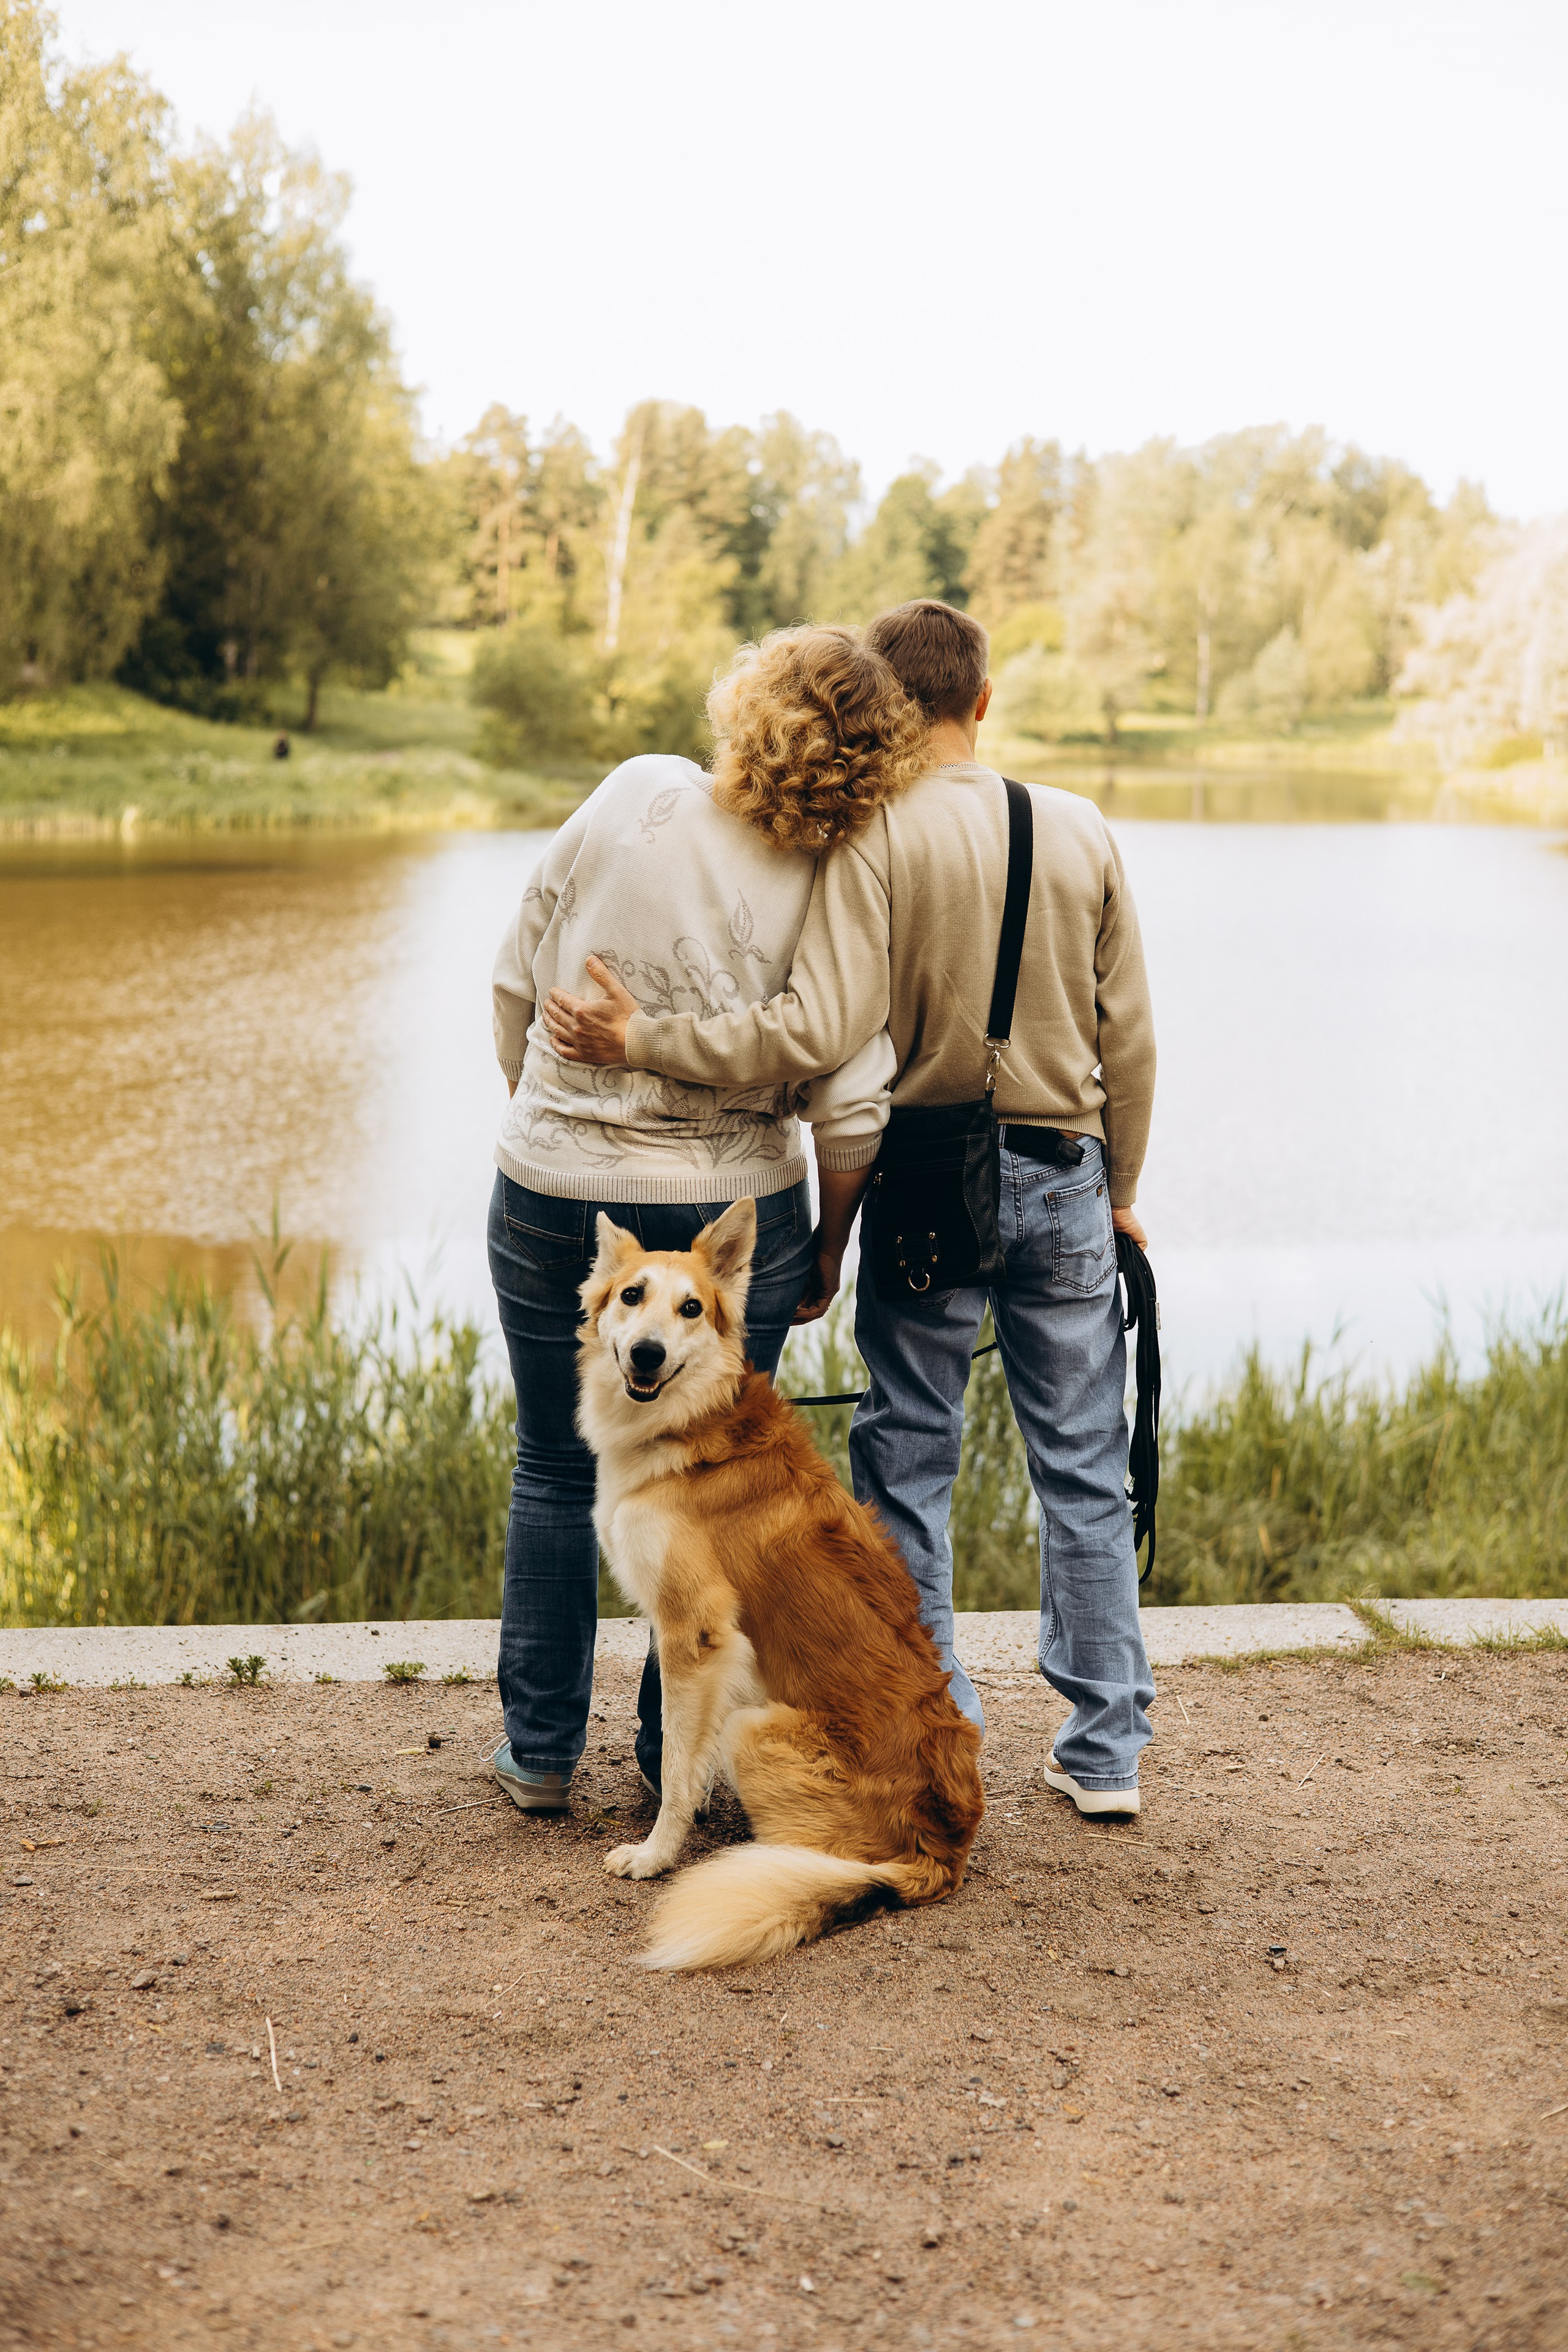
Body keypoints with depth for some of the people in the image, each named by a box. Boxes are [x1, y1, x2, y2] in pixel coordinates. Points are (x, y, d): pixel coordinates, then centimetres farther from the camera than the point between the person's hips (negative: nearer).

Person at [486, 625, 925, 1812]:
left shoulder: (635, 796, -9)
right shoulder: (831, 894, -11)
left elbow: (518, 978, -1)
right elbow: (852, 1115, -13)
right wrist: (826, 1247, 5)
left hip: (553, 1193, 1)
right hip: (732, 1210, -1)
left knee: (558, 1467, 16)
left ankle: (540, 1749, 24)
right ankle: (680, 1748, 23)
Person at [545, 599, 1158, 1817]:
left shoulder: (874, 836, -12)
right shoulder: (1082, 829, 1)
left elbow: (823, 1030, -22)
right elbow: (1129, 1036, 5)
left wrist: (646, 1040, -16)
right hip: (1063, 1174, 3)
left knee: (910, 1466, 9)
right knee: (1084, 1466, 11)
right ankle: (1106, 1750, 18)